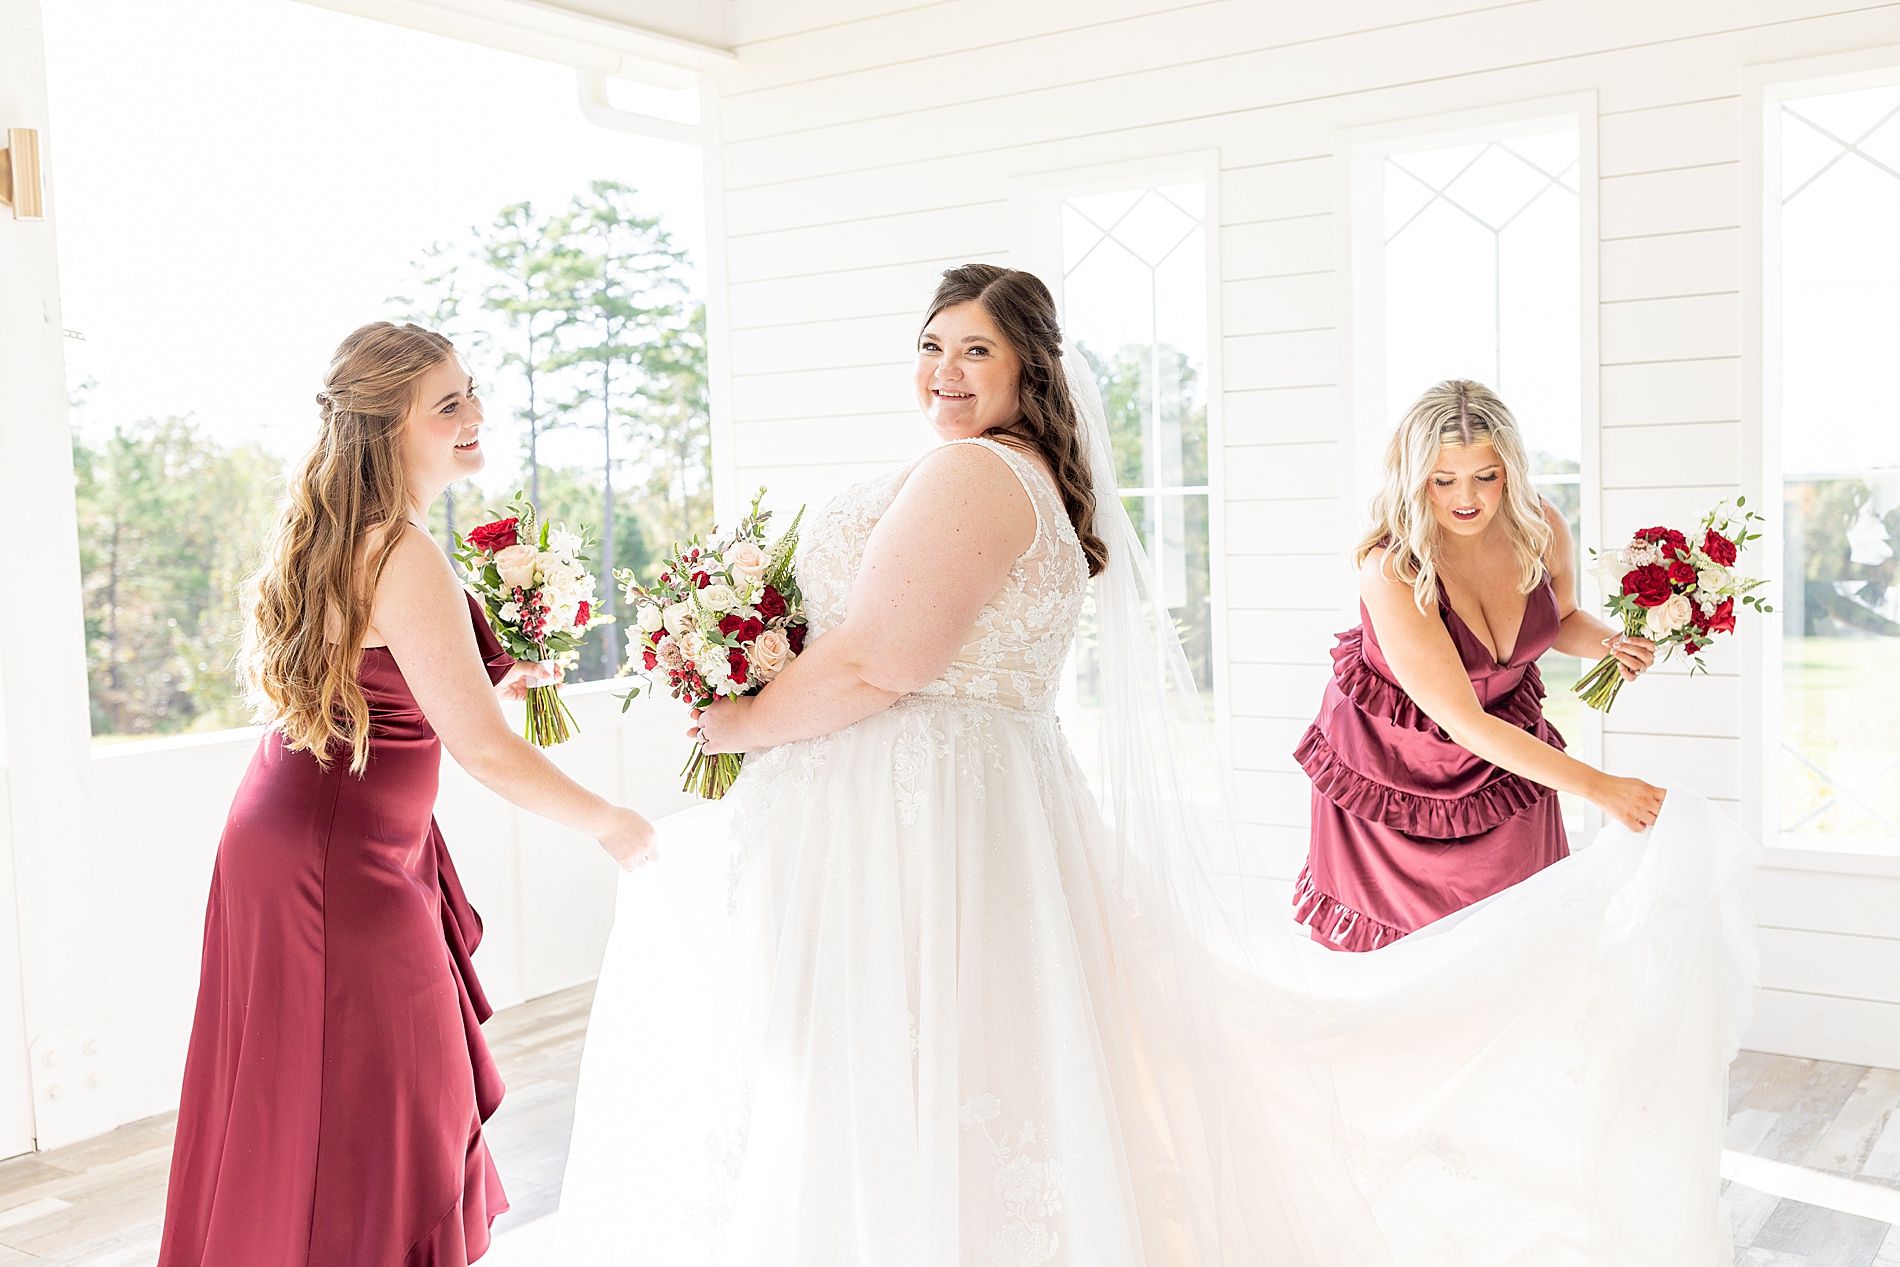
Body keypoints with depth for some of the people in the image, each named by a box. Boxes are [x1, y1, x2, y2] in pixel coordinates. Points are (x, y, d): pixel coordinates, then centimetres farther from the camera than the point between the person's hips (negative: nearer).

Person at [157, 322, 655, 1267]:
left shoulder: (333, 533, 5)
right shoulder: (406, 560, -24)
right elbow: (486, 754, -22)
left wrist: (492, 682, 18)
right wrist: (611, 825, -8)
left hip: (279, 836, 9)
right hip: (338, 869, -9)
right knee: (374, 1132, 4)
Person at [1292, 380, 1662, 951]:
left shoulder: (1541, 529, -16)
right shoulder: (1390, 568, -33)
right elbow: (1464, 722, -31)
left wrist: (1610, 642, -15)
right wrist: (1598, 787, -33)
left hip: (1507, 743, 4)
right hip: (1393, 757, -4)